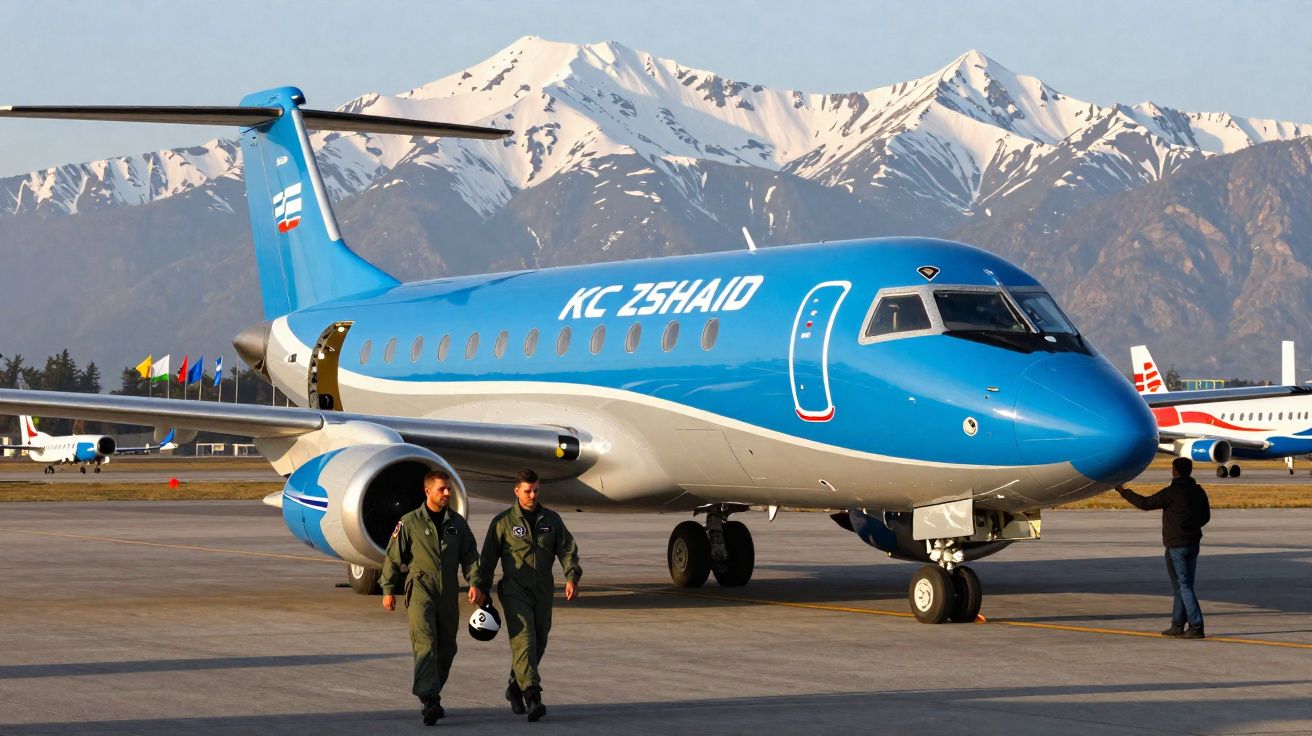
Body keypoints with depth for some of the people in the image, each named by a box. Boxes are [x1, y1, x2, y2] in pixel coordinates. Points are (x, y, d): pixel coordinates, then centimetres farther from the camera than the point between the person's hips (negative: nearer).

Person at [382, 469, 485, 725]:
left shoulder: (458, 523, 11)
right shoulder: (410, 522, 0)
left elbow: (470, 556, 12)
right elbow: (393, 557, 4)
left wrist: (474, 583, -3)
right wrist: (388, 590, 3)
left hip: (449, 594, 5)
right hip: (420, 589, -5)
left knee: (446, 648, 9)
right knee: (425, 643, -18)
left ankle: (431, 694, 25)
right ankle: (429, 701, -27)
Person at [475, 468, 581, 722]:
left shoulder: (551, 519, 10)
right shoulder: (503, 522, 1)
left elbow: (567, 549, 6)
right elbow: (488, 558, 5)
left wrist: (572, 578, -10)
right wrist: (483, 591, 3)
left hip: (543, 591, 4)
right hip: (515, 590, -4)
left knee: (538, 644, 11)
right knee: (524, 641, -17)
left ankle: (515, 687, 32)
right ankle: (532, 697, -26)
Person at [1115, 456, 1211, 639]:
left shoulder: (1171, 492, -15)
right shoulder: (1198, 491, 6)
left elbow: (1145, 503, -7)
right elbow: (1206, 516, 16)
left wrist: (1124, 492, 6)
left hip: (1176, 545, -7)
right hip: (1193, 544, 7)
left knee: (1183, 585, -7)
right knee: (1181, 585, 15)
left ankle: (1196, 626, -13)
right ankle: (1177, 625, 20)